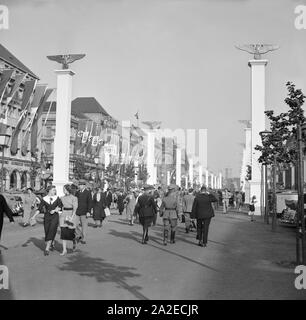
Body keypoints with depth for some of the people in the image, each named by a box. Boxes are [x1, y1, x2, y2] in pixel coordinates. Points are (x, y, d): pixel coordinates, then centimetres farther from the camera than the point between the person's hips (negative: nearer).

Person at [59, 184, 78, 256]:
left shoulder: (74, 198, -6)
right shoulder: (62, 198, 10)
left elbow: (75, 209, -12)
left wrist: (72, 217, -21)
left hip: (71, 215, -4)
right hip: (63, 216, 4)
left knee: (71, 232, 0)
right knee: (63, 232, -2)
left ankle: (74, 243, 33)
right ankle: (64, 250, 0)